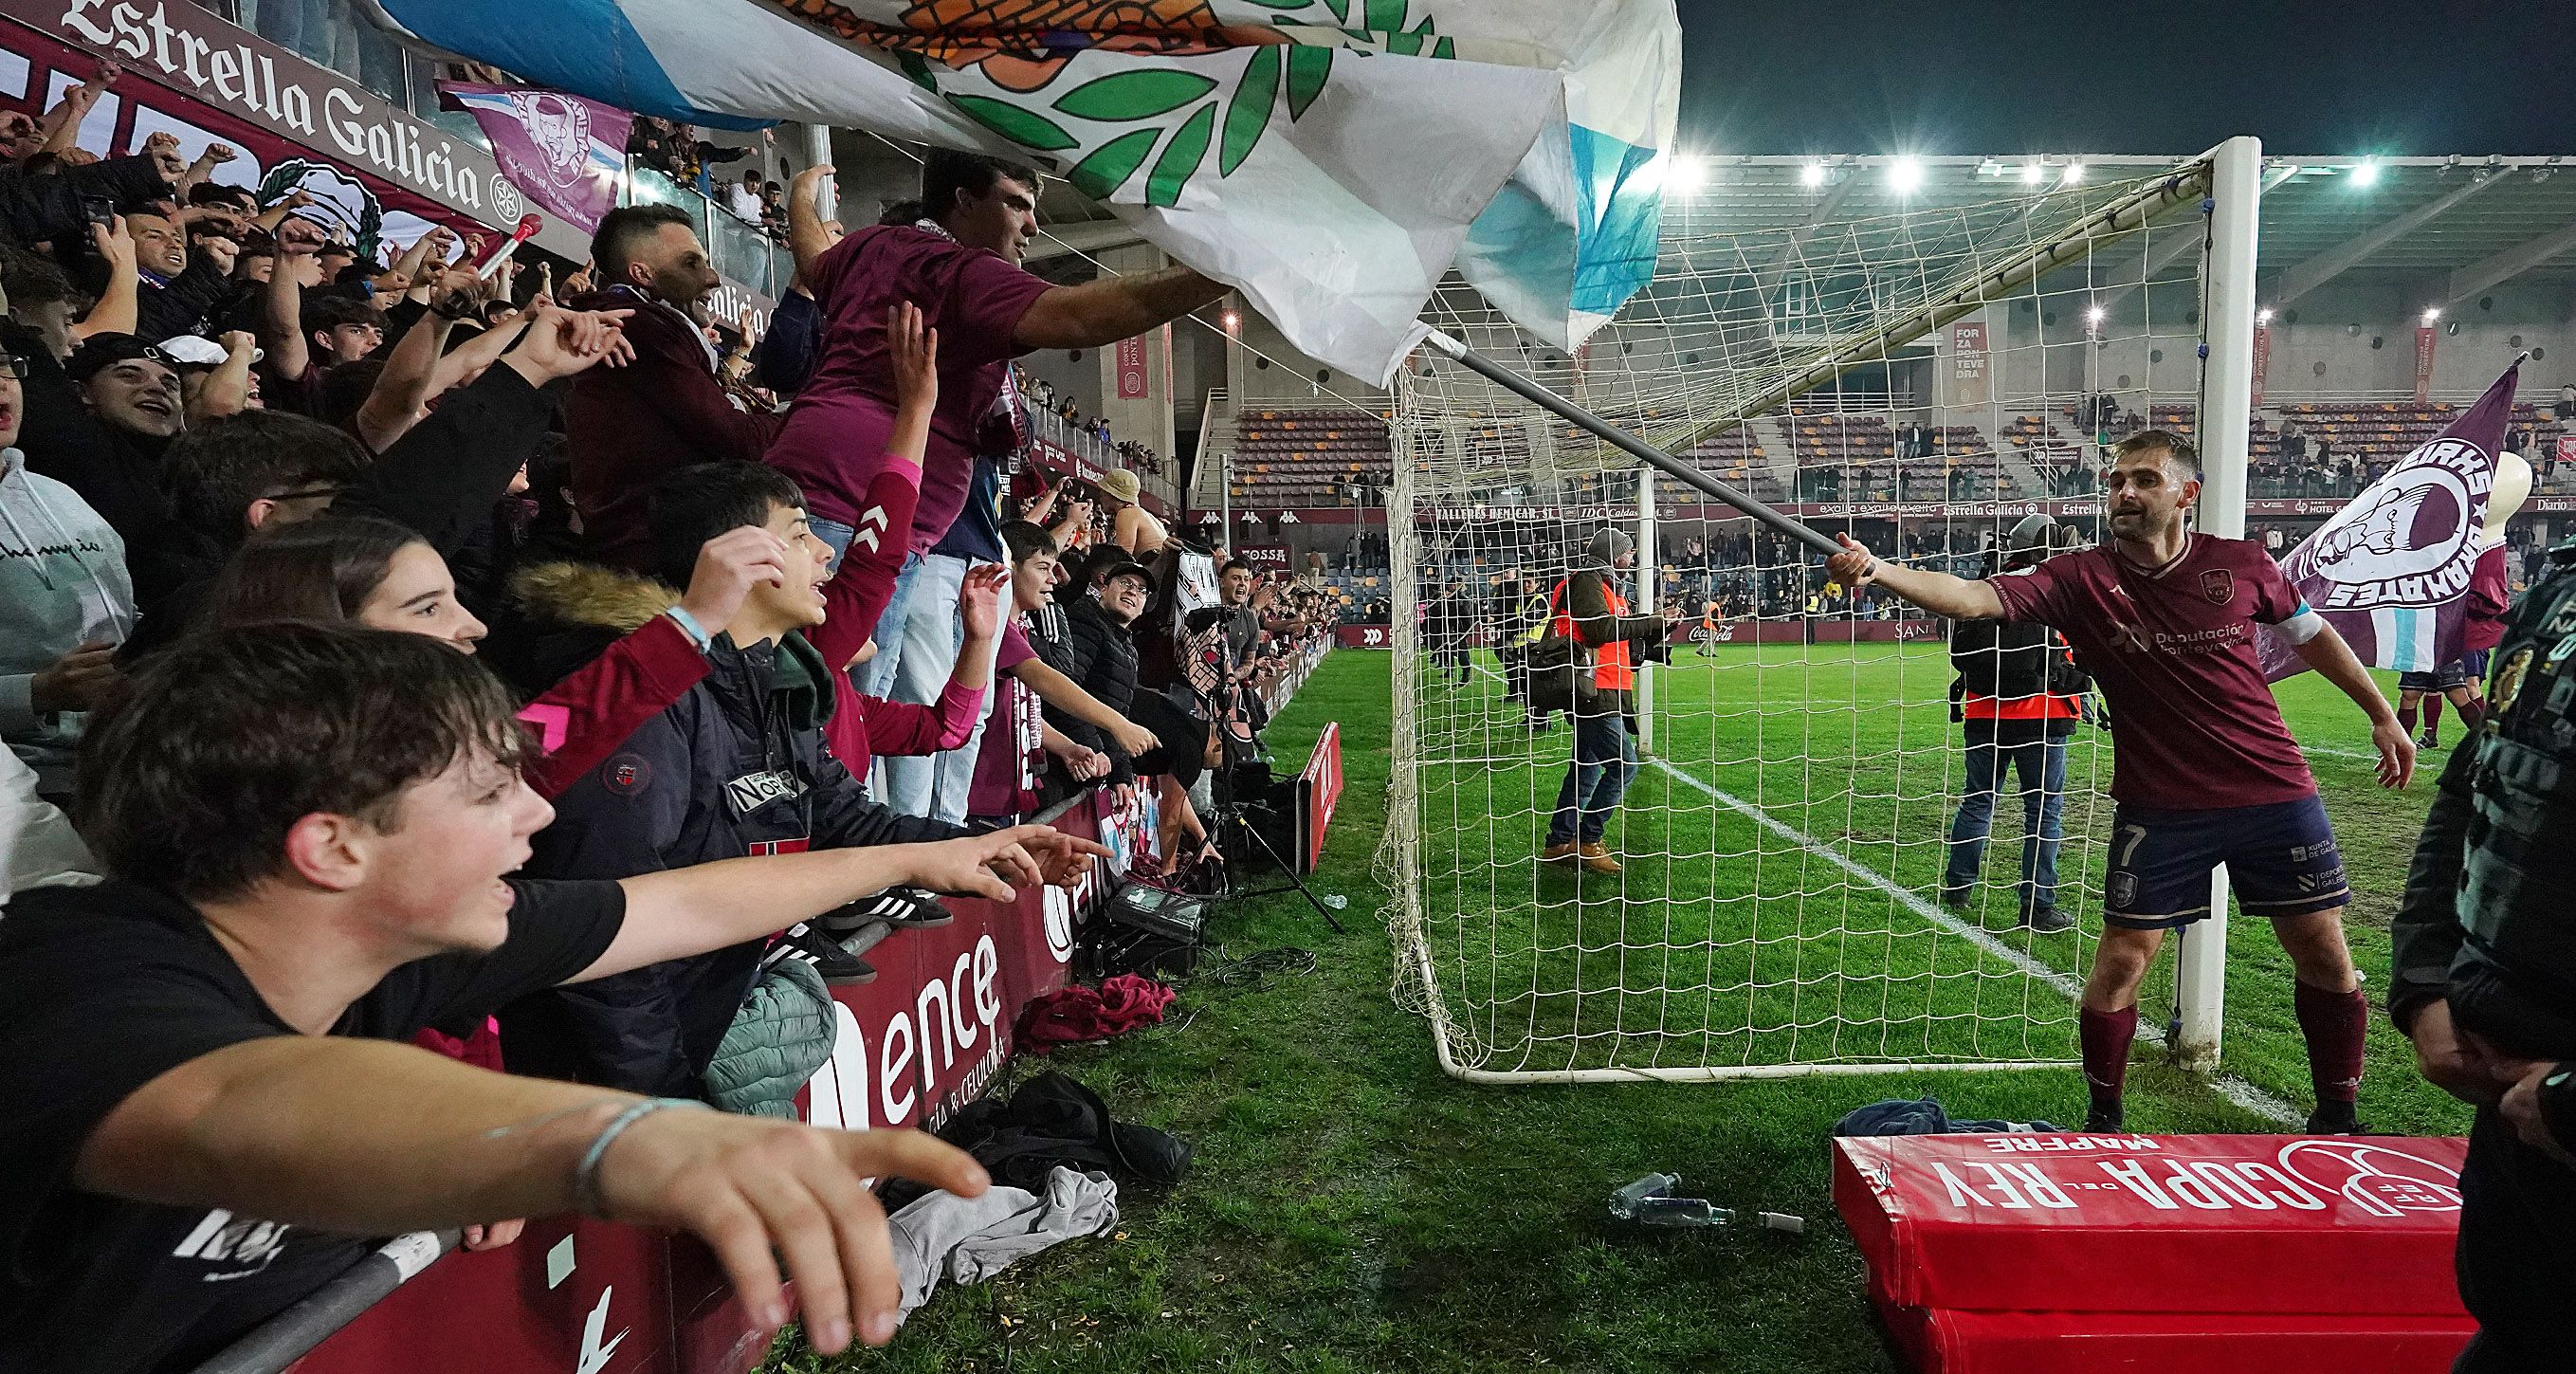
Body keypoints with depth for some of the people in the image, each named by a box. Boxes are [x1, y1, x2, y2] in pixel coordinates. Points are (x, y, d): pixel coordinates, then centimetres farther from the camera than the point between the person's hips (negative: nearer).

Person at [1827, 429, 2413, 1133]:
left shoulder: (2243, 565, -4)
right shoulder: (2082, 579, -11)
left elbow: (2312, 632, 14)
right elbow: (1973, 597, -25)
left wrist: (2382, 715, 21)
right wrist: (1878, 571, -42)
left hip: (2276, 792, 2)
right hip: (2159, 809, -2)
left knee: (2323, 952, 9)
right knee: (2120, 962, -2)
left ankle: (2337, 1115, 31)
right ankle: (2103, 1118, 18)